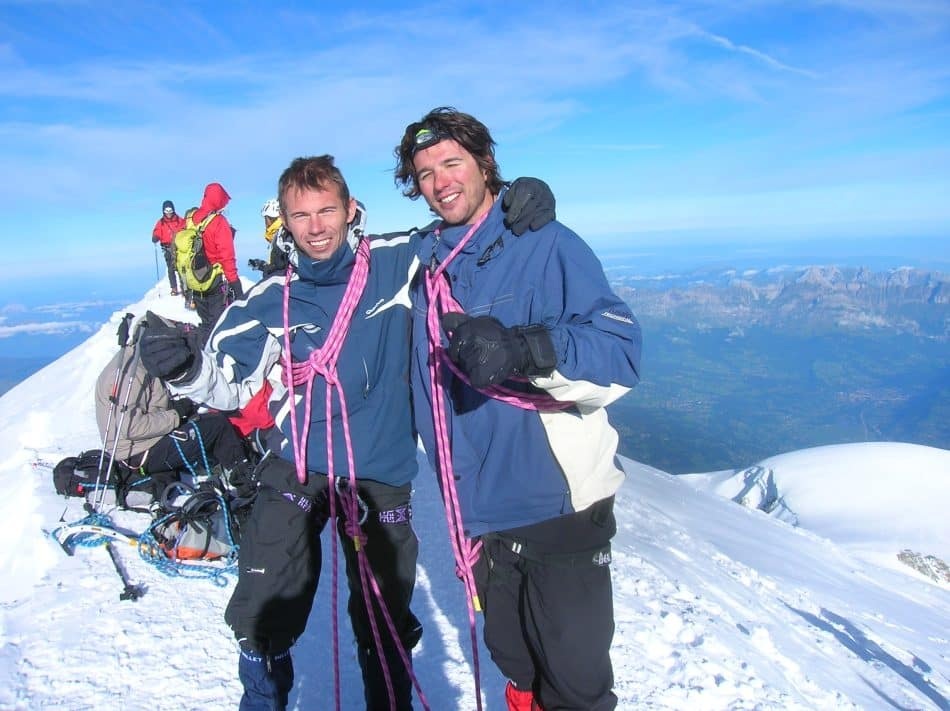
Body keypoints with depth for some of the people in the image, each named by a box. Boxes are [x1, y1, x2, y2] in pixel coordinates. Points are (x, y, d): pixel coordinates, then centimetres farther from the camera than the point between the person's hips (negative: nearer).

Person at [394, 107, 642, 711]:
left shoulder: (546, 246, -11)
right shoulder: (426, 268, 6)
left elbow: (621, 353, -22)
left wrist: (520, 348, -36)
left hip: (559, 509, -5)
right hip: (481, 517, 5)